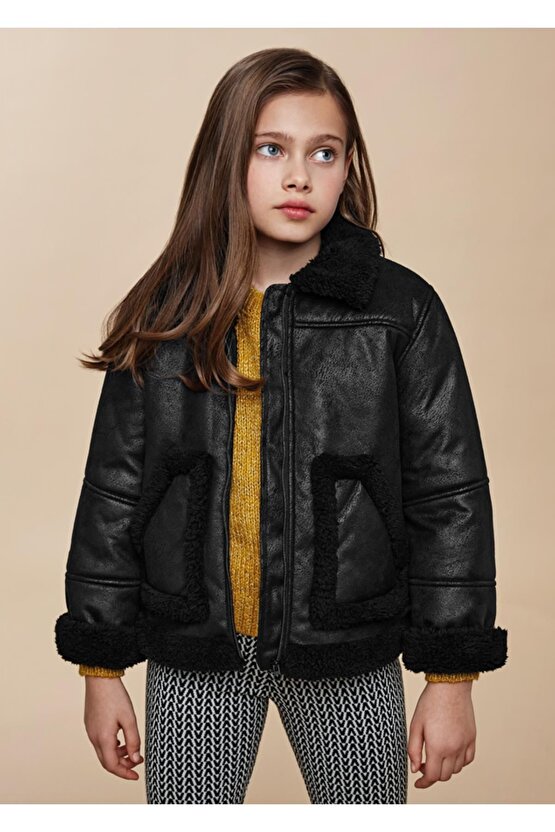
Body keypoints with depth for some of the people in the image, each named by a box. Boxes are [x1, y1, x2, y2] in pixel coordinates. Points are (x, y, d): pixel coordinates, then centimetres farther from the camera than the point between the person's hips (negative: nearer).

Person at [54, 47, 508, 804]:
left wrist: (451, 675, -5)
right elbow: (113, 492, 4)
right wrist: (101, 668, 4)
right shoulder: (166, 314, -1)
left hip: (349, 659, -1)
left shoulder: (401, 309, -5)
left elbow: (450, 494, -3)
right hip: (193, 660, 1)